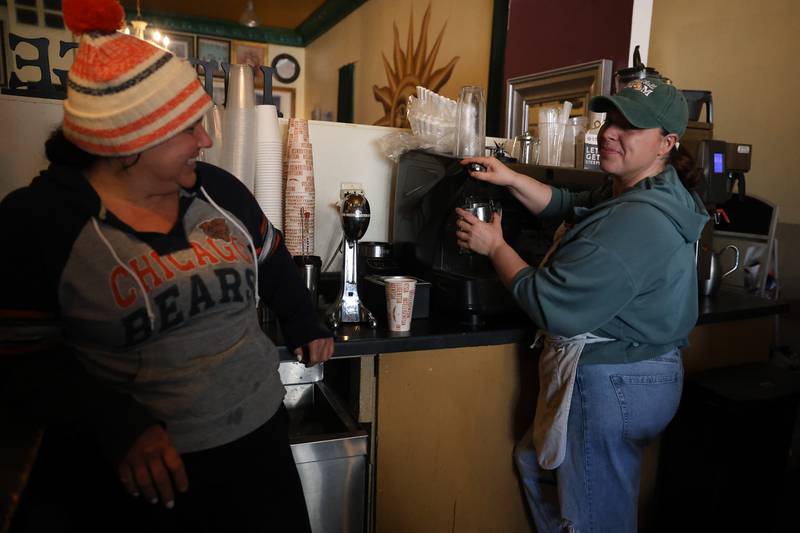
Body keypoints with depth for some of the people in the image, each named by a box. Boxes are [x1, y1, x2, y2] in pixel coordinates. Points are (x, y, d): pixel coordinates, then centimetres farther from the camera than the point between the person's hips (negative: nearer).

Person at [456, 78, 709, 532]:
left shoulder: (636, 222, -29)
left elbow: (552, 305, -27)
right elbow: (565, 205, 12)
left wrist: (495, 247, -12)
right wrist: (511, 179, -5)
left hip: (612, 387, -11)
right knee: (536, 463, 27)